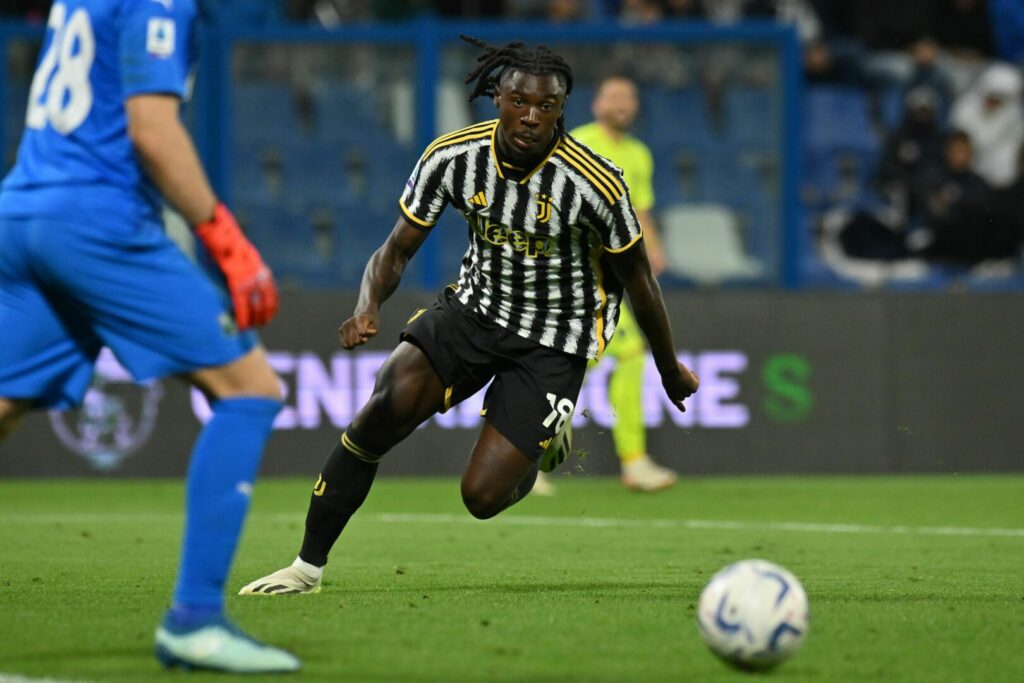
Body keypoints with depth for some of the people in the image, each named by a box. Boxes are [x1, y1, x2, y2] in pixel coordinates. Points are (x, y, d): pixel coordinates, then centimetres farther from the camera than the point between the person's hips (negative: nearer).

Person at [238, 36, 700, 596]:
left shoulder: (595, 183, -21)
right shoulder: (453, 156, -13)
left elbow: (638, 280, -5)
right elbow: (397, 250, -6)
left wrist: (671, 371, 8)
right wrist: (367, 308, -28)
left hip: (552, 340, -2)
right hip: (476, 305, 2)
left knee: (482, 496, -14)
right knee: (389, 403, -27)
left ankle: (544, 440, 24)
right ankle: (307, 566, -14)